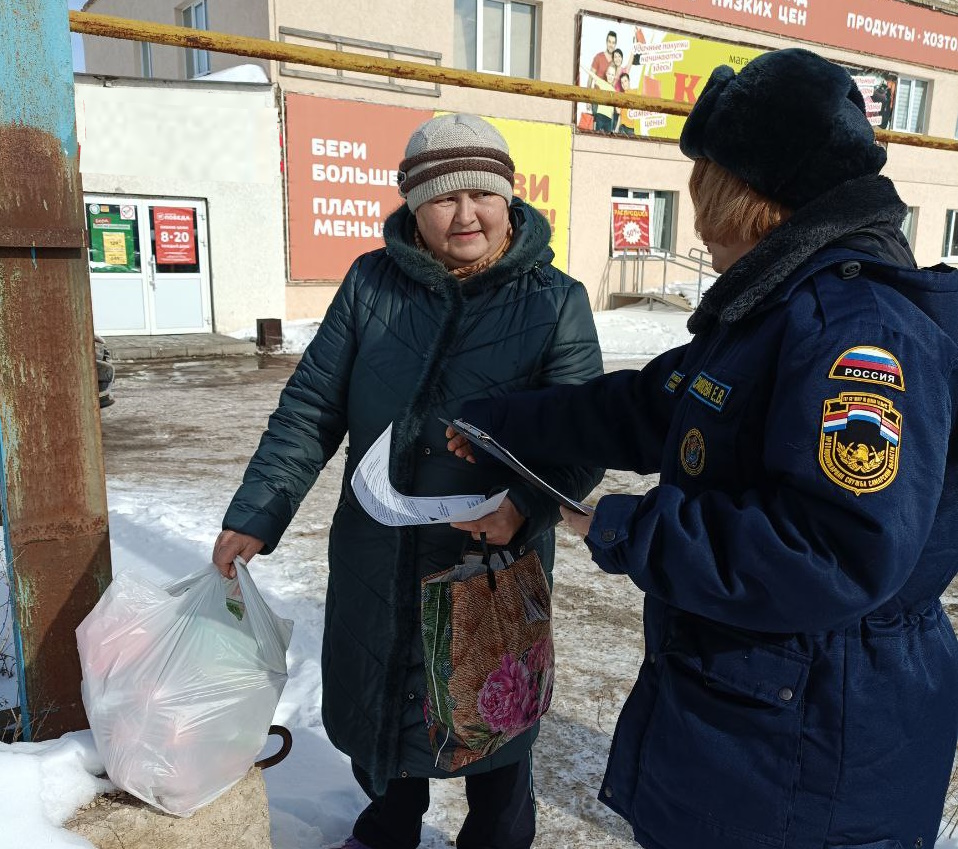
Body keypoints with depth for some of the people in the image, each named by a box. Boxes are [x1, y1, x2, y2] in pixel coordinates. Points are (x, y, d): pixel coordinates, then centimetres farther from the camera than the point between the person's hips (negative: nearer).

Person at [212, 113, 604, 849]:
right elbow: (311, 407, -1)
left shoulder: (555, 301, -9)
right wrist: (256, 514, -5)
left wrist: (525, 505, -30)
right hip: (374, 559, 4)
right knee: (374, 704, 23)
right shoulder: (372, 283, -3)